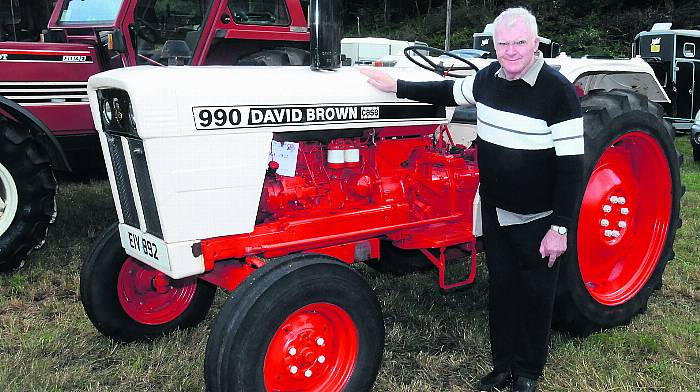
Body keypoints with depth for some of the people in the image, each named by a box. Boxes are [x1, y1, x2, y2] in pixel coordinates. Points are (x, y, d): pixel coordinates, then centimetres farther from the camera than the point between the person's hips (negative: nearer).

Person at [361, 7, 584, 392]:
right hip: (495, 212, 6)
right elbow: (452, 92, 21)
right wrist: (397, 86, 18)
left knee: (534, 295, 11)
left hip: (538, 219, -5)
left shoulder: (558, 90, -19)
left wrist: (560, 228, -19)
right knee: (500, 288, 15)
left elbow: (571, 165, -18)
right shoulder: (489, 77, 0)